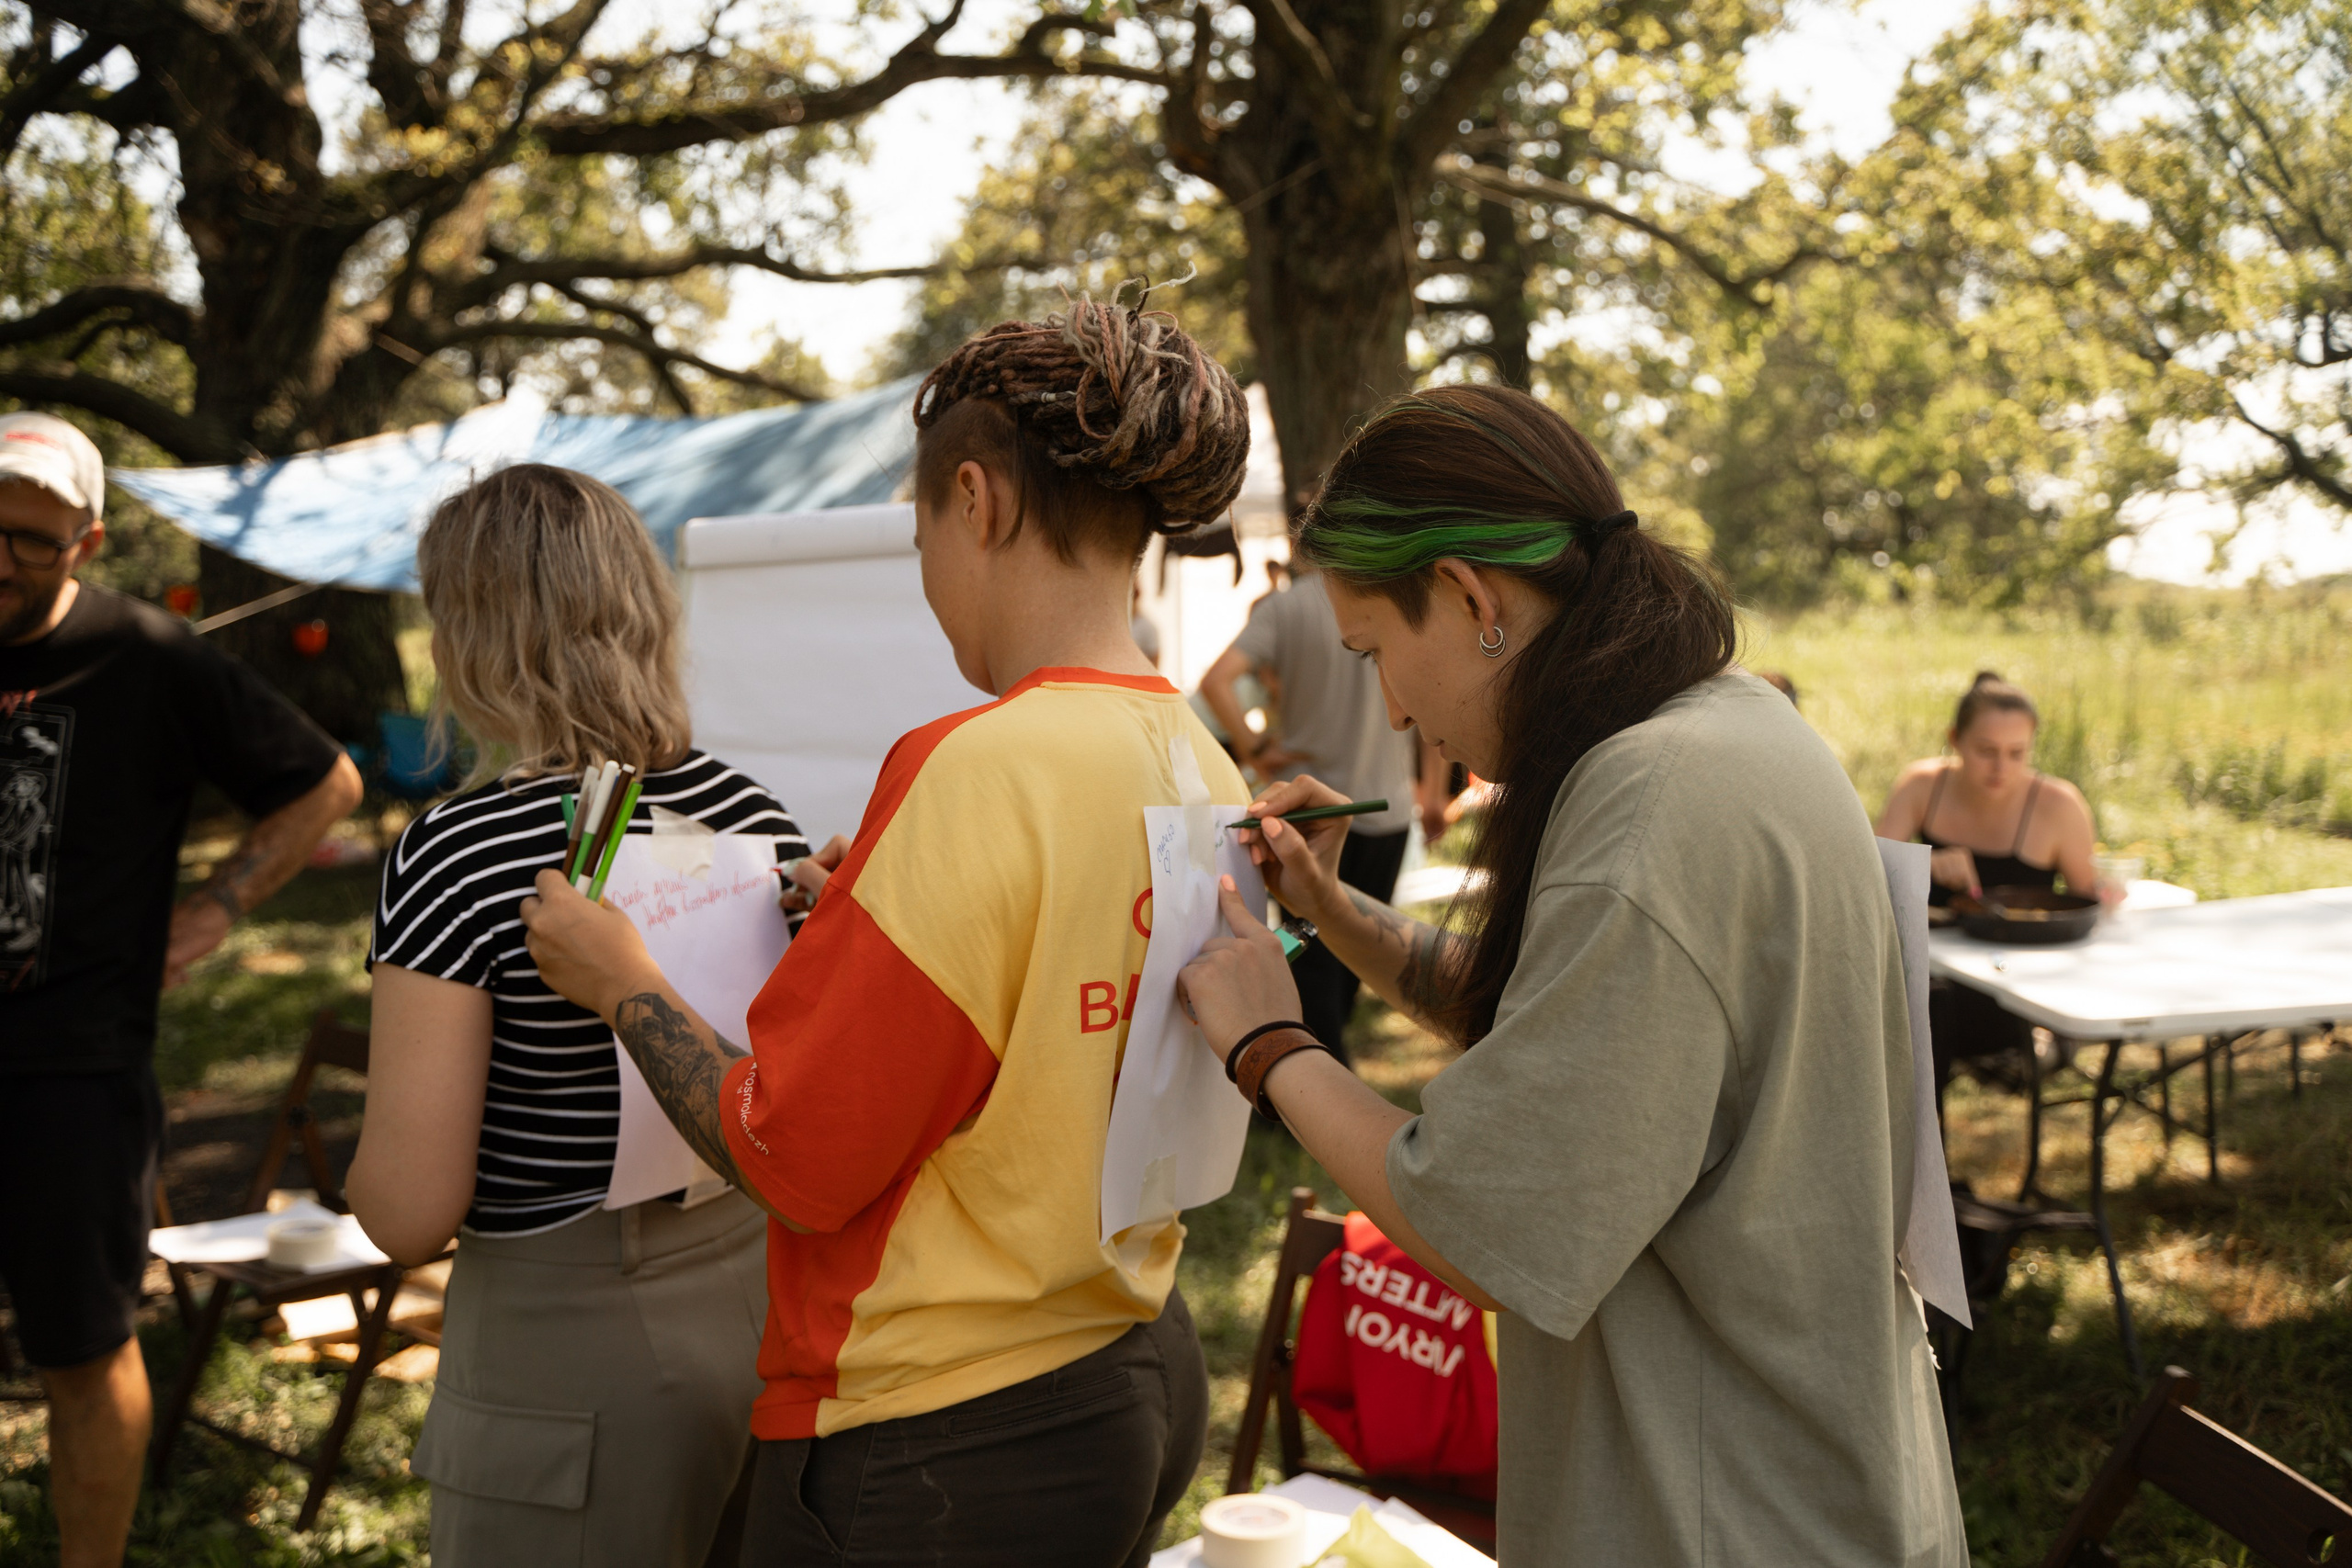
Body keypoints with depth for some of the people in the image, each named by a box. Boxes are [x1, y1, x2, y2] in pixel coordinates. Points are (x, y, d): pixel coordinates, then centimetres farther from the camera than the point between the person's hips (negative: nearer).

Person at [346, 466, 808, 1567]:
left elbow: (410, 1214, -17)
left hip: (571, 1357, -6)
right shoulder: (757, 818, 0)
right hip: (762, 1308, 6)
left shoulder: (458, 856, -17)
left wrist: (371, 1167, 4)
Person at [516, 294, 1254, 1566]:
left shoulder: (979, 770, -23)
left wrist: (617, 979, -4)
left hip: (941, 1444, -8)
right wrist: (871, 925, 10)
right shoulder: (1204, 773, 2)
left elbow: (793, 1160, -18)